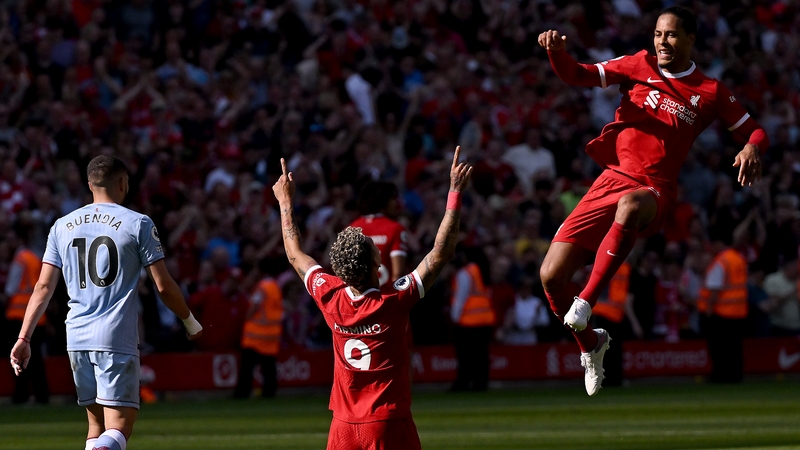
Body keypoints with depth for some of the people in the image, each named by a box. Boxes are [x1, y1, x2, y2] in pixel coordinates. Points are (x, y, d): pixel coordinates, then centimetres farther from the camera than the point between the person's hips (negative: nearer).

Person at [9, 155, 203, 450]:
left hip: (77, 338, 5)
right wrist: (191, 323, 15)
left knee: (96, 425, 17)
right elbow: (163, 286, 0)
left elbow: (44, 287, 7)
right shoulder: (138, 224, 0)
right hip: (117, 338, -5)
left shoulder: (62, 226, 11)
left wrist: (24, 338, 8)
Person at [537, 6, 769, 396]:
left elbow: (753, 130, 15)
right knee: (552, 275, -8)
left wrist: (752, 148, -9)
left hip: (654, 191, -3)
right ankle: (591, 345, 21)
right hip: (611, 179, 3)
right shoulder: (641, 66, 11)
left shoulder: (709, 93, 8)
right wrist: (557, 52, -13)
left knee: (629, 205, -44)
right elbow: (578, 76, 9)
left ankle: (587, 300, -33)